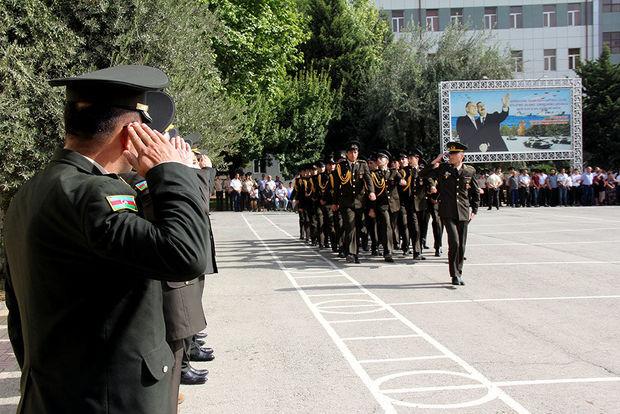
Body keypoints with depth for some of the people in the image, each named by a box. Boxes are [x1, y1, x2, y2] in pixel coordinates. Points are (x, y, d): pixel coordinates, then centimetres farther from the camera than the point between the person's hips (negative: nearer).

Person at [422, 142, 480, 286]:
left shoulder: (469, 171, 6)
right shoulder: (443, 168, 2)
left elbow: (476, 192, 15)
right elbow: (424, 175, 2)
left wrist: (474, 210, 10)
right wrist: (434, 162, -8)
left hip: (463, 213, 2)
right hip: (448, 213, -2)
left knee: (462, 245, 7)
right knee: (454, 242, -15)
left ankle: (459, 274, 21)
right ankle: (455, 275, -4)